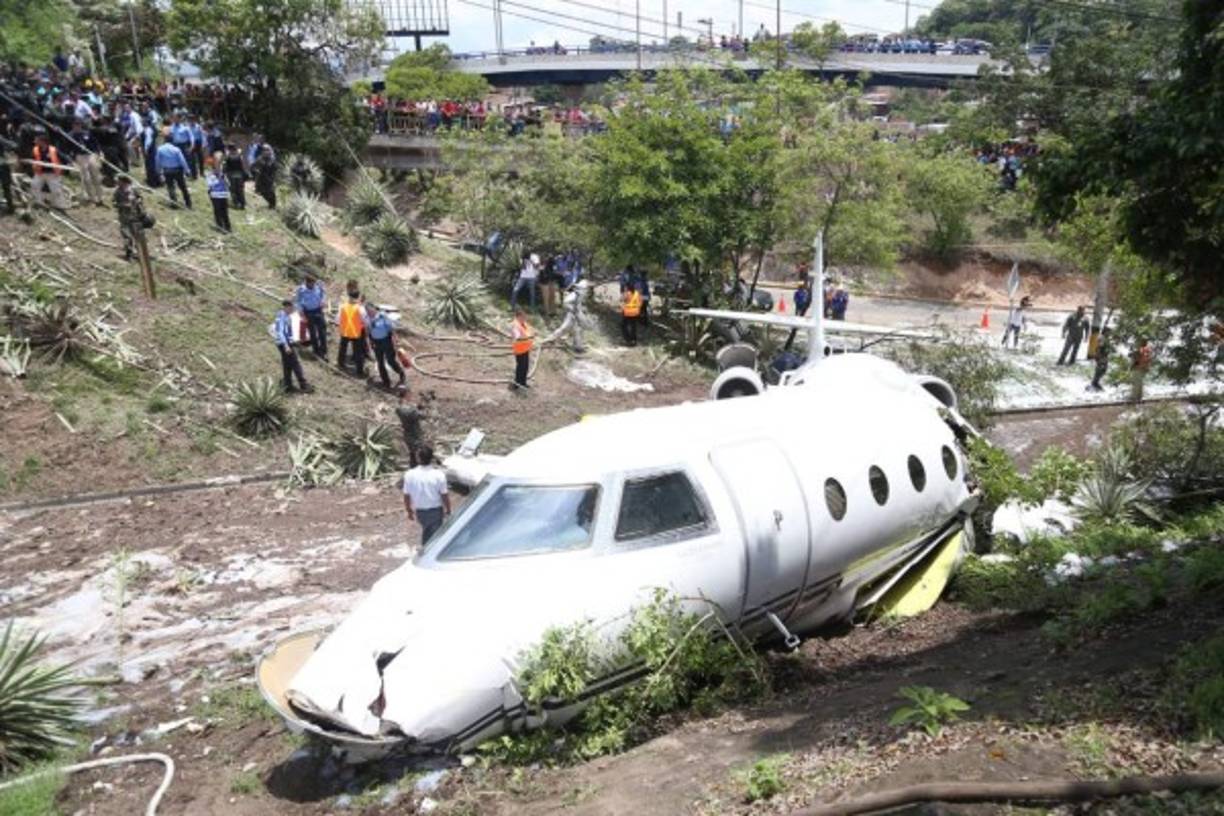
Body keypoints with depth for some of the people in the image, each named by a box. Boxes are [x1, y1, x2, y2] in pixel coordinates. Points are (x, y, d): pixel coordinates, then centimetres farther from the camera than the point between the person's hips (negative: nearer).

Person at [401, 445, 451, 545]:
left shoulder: (410, 475, -17)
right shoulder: (438, 474, -21)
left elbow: (406, 496, -7)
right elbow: (444, 495, -13)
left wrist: (409, 511, 10)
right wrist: (448, 510, 4)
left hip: (420, 511, 3)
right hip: (435, 510, -2)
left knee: (426, 531, 29)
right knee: (434, 535, 17)